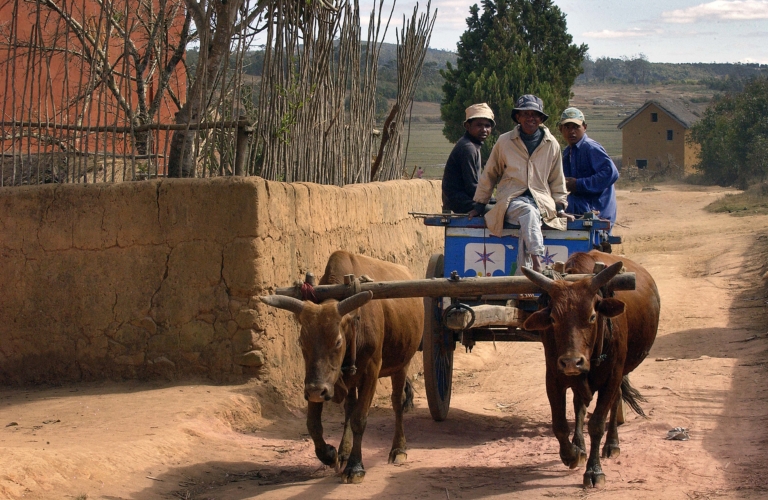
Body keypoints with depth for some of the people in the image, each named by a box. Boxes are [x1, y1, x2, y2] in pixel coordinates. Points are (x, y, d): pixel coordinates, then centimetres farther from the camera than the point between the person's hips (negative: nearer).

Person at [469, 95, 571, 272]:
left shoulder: (551, 144, 12)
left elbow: (557, 179, 21)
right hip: (511, 200, -1)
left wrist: (560, 207, 13)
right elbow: (489, 175, 16)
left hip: (542, 201, 1)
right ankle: (536, 262, -52)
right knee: (528, 212, -38)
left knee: (528, 219, -35)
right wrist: (479, 205, 15)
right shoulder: (504, 141, 7)